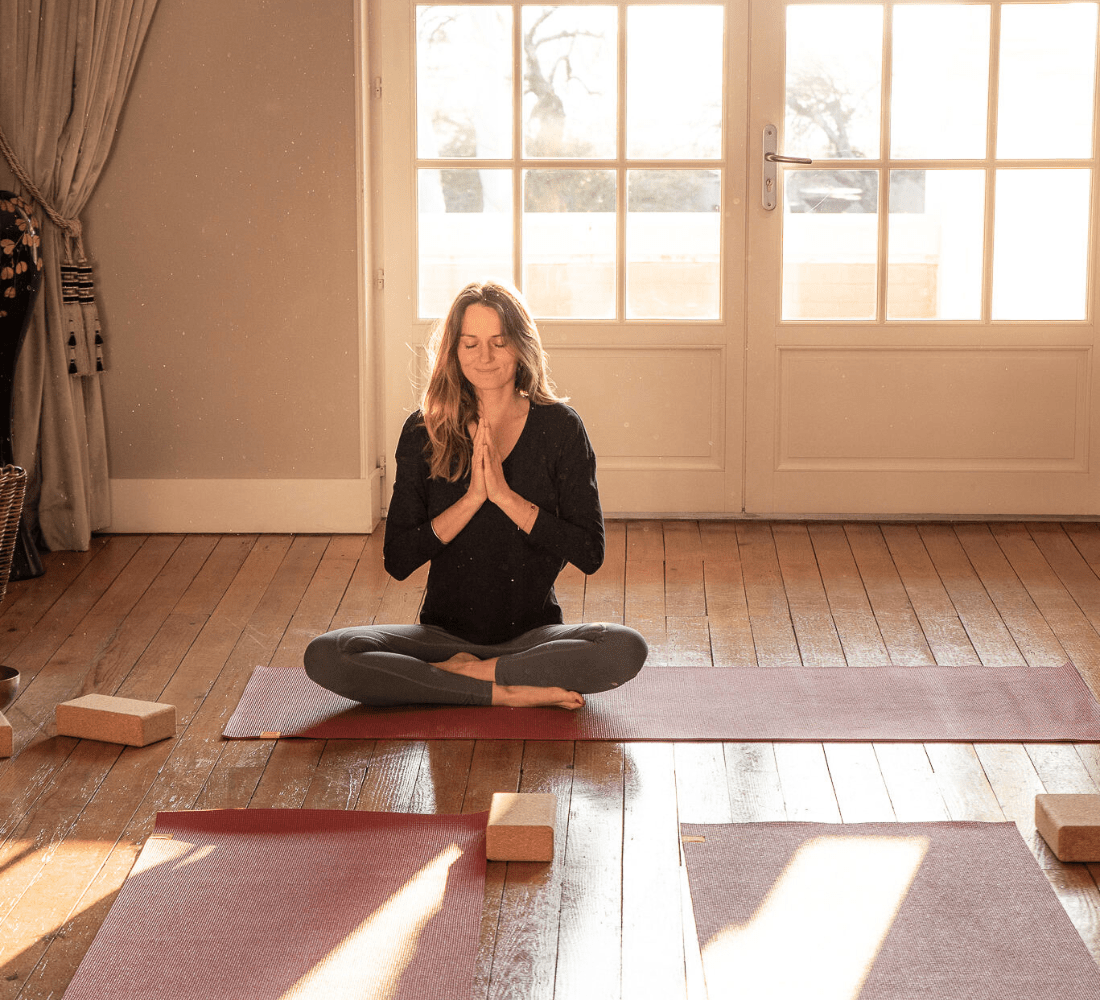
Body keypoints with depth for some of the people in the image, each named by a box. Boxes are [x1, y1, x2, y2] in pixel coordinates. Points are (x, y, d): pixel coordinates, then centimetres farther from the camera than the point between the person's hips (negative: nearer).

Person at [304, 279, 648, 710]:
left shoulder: (559, 427, -2)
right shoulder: (425, 431, 0)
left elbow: (590, 553, -8)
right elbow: (397, 560, -5)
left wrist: (506, 495, -16)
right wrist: (472, 499, -16)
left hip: (533, 634, -1)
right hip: (444, 634, 1)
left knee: (626, 648, -32)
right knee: (324, 656, -26)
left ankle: (461, 673, -19)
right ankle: (508, 690, -23)